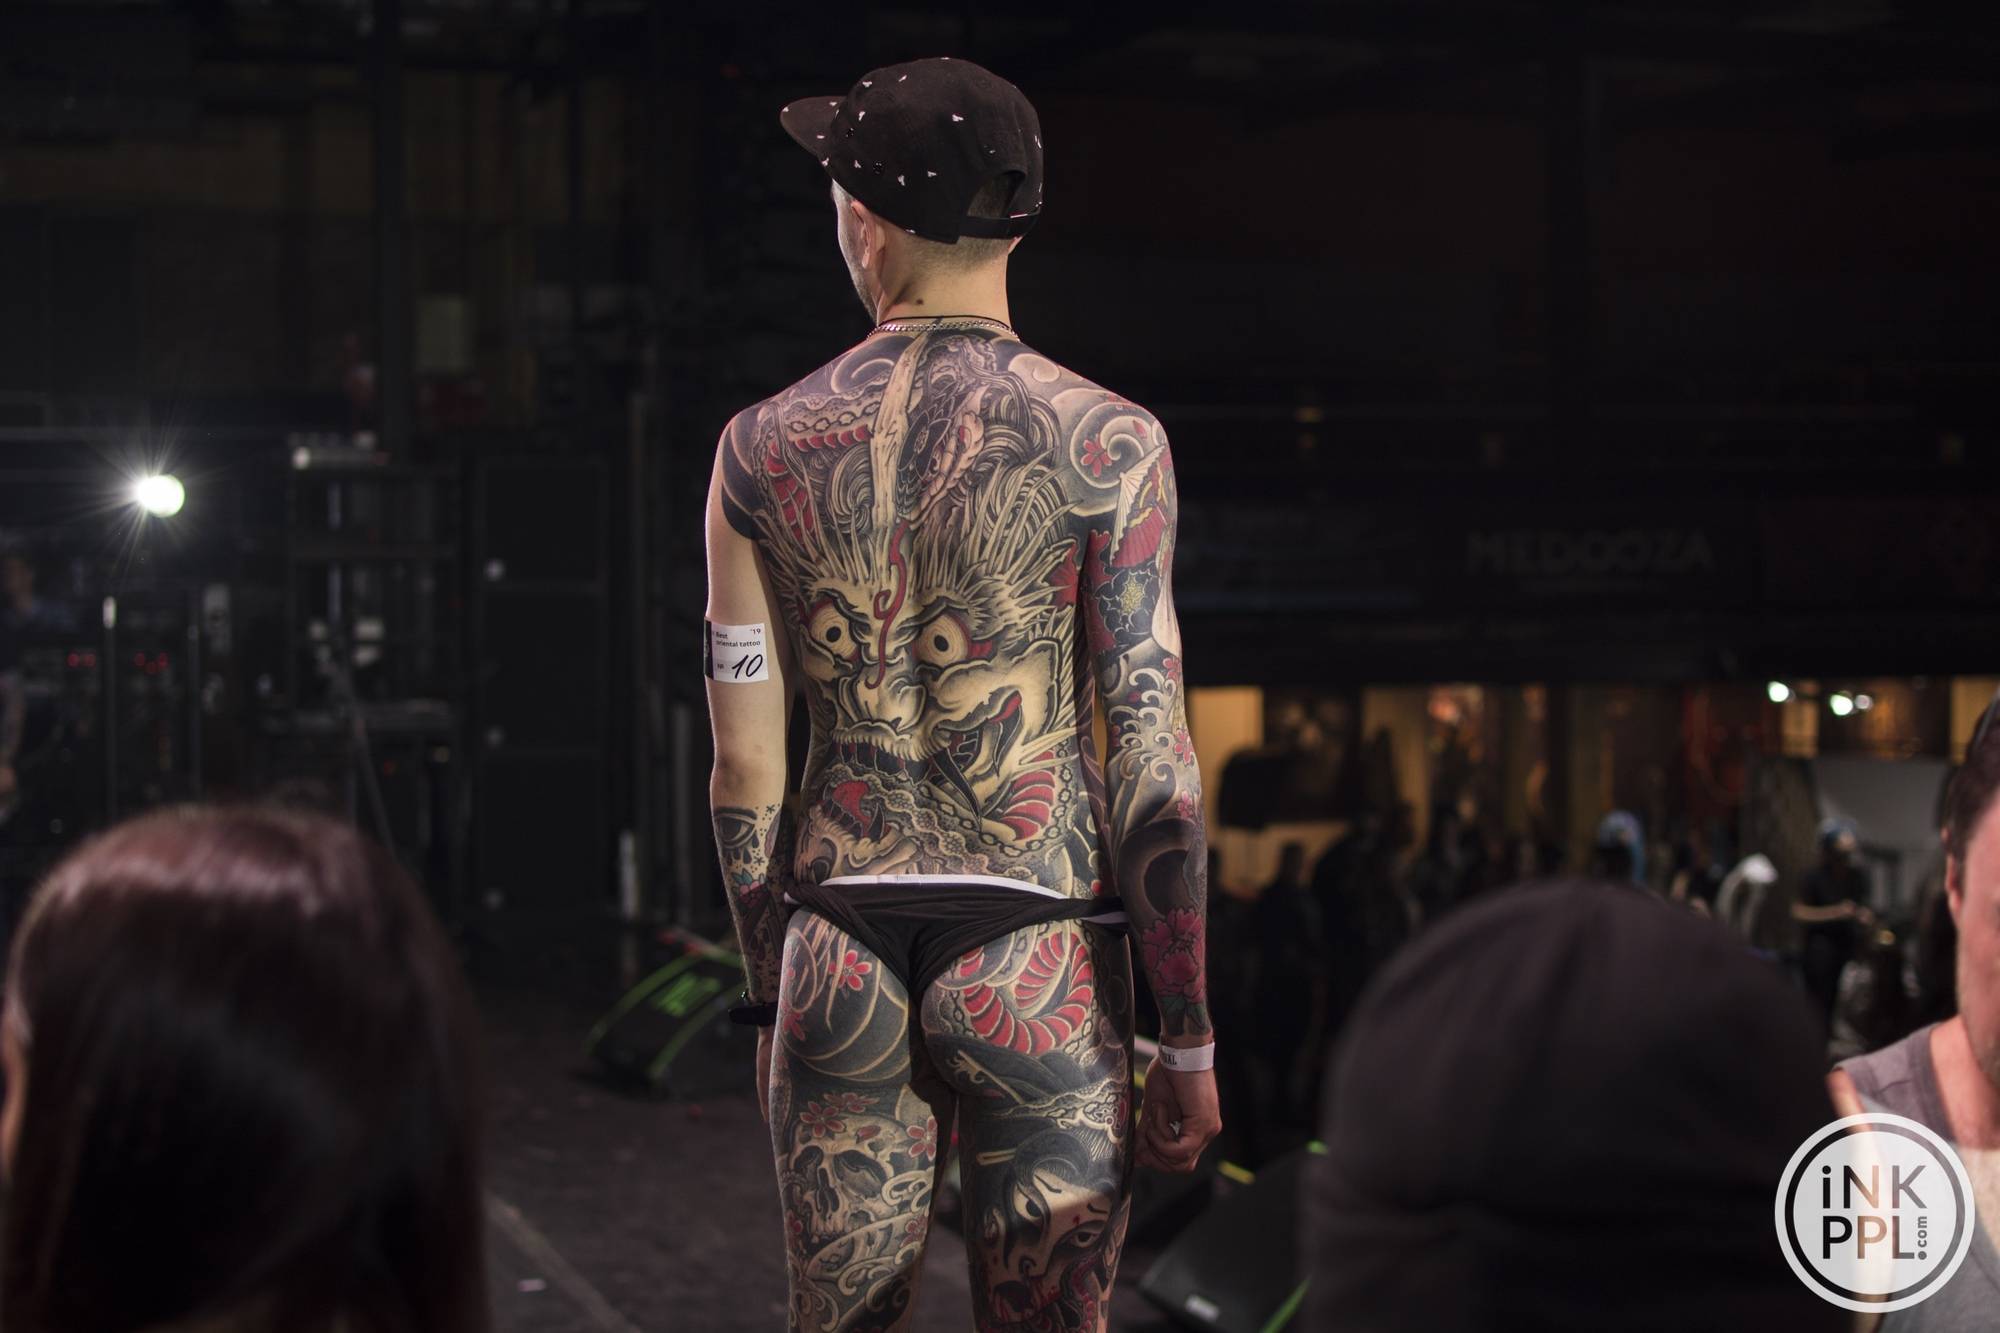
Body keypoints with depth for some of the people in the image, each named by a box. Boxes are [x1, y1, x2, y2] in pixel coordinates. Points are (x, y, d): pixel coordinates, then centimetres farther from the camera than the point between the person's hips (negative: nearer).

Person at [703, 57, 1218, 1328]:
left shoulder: (763, 448, 2)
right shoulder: (1107, 443, -7)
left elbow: (747, 764, 4)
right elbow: (1153, 765, -8)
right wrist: (1189, 1038, -1)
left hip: (838, 959, 3)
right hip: (1037, 973, -3)